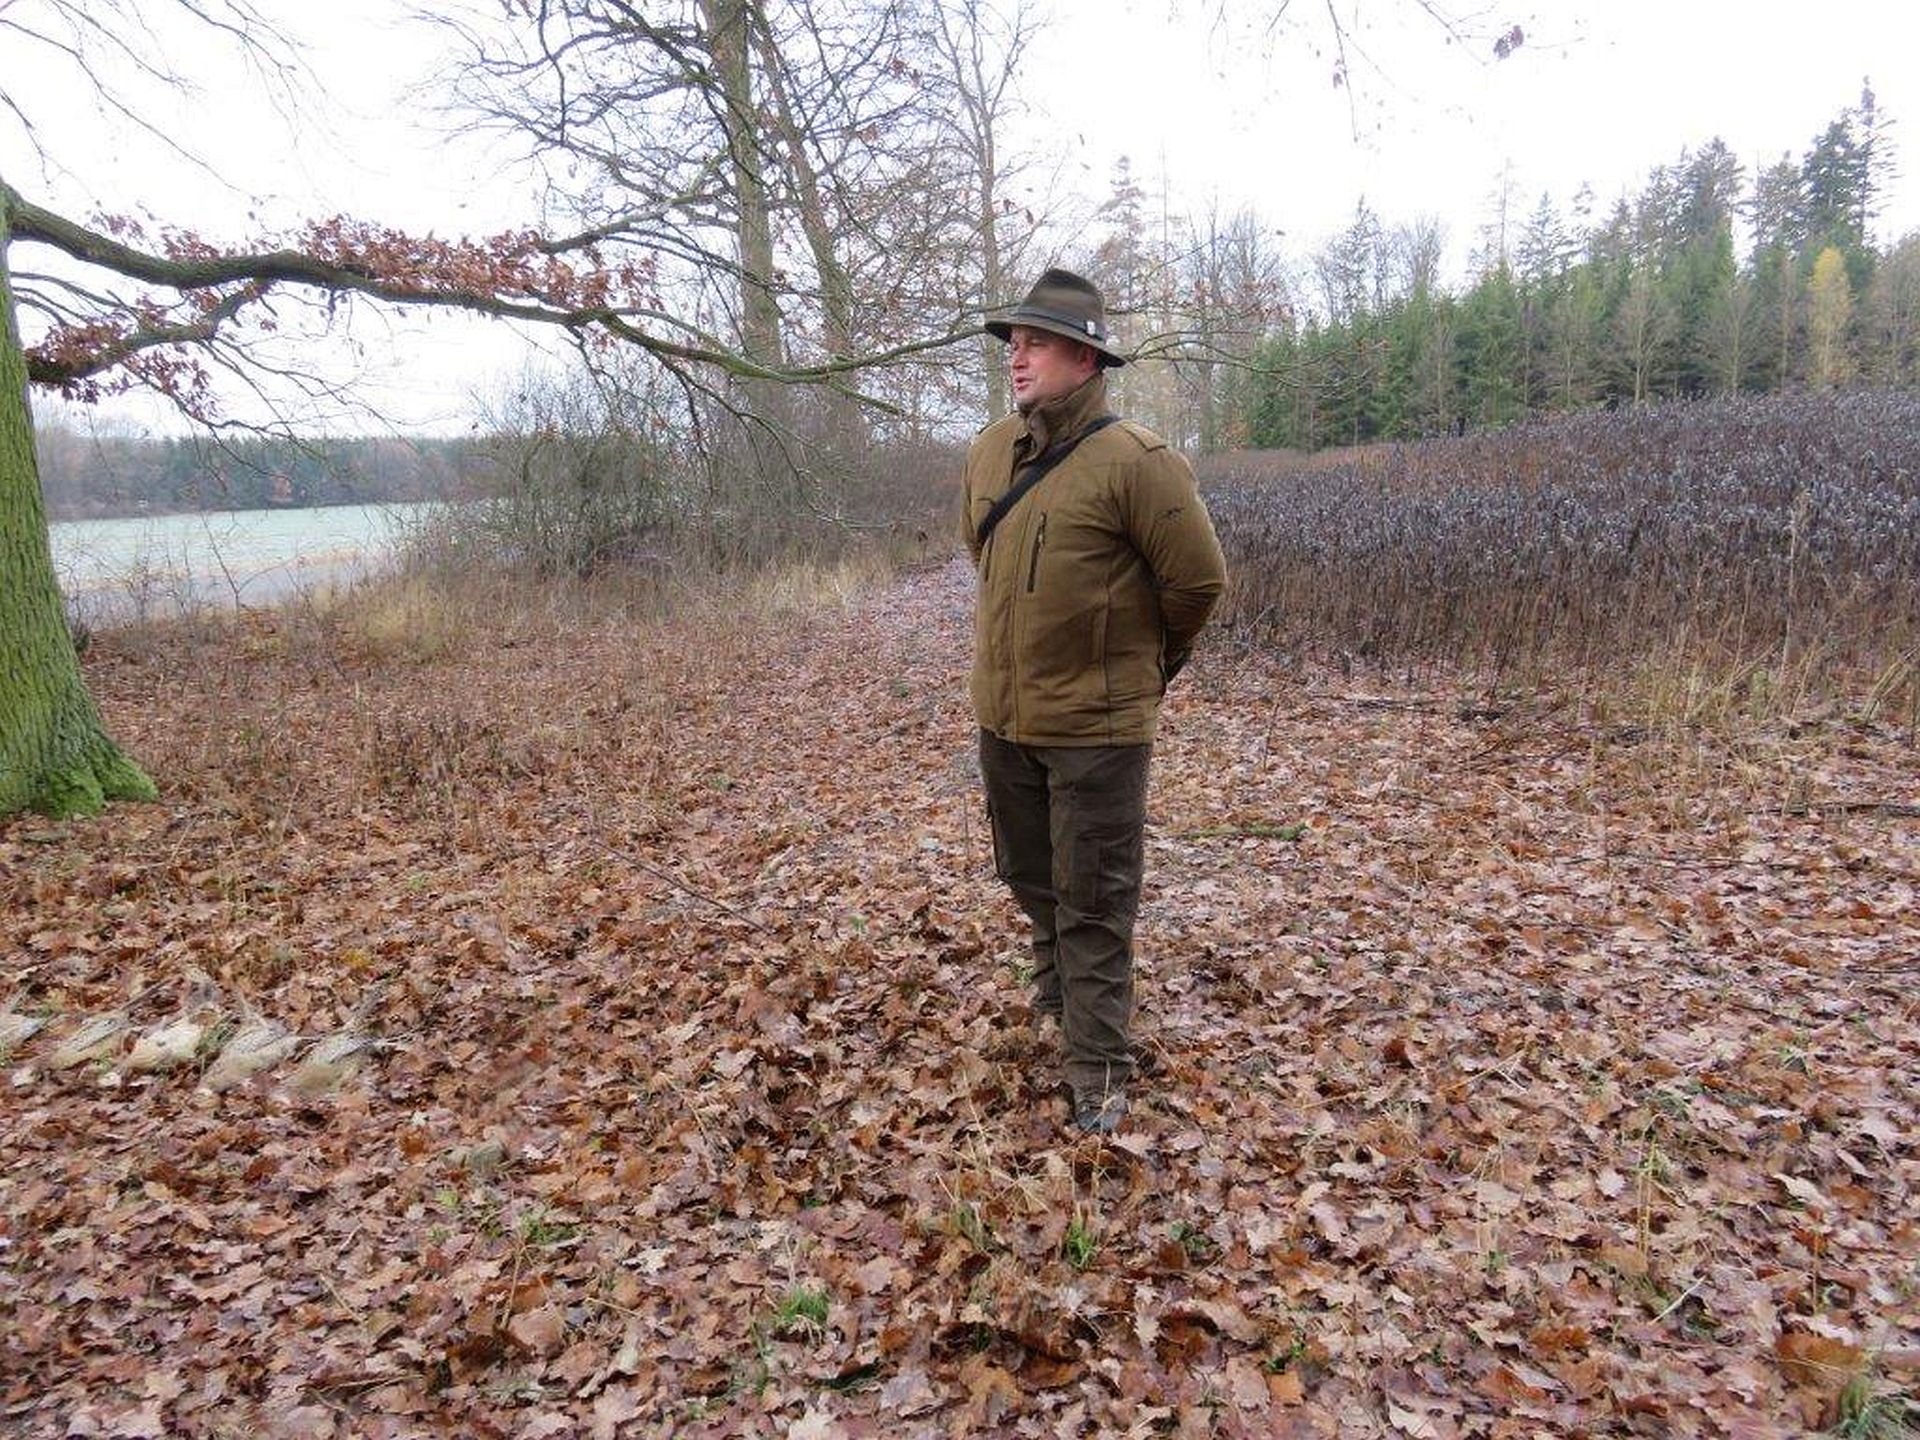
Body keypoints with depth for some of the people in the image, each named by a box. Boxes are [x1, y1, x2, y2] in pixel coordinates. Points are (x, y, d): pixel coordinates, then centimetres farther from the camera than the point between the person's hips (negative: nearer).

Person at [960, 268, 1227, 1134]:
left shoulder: (1135, 462, -17)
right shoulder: (989, 453, 4)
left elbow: (1198, 581, -12)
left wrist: (1145, 660, 3)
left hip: (1096, 724, -6)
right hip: (1002, 713, 7)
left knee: (1093, 901, 3)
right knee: (1029, 875, 23)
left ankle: (1098, 1072, 16)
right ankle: (1058, 982, 49)